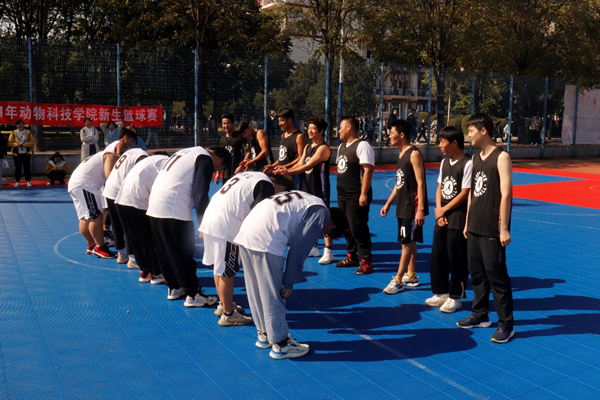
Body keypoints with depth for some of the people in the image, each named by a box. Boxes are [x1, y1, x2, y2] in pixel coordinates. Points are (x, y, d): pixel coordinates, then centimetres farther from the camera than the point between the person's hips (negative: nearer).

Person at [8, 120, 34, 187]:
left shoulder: (28, 132, 2)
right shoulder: (13, 133, 2)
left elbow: (31, 142, 0)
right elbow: (10, 142, 1)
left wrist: (24, 145, -15)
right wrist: (17, 145, -15)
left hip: (26, 154, 0)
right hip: (17, 154, 0)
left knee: (27, 168, 0)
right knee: (17, 168, 5)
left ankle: (28, 181, 7)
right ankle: (17, 182, 12)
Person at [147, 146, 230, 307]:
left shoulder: (189, 152, 23)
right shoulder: (206, 160, -4)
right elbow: (200, 194, -13)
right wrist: (204, 223, -6)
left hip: (154, 205, 9)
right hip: (174, 210, -9)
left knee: (164, 251, 17)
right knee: (184, 253, -1)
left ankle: (174, 288, 29)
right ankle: (193, 295, 7)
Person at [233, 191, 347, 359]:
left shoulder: (304, 200, 27)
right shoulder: (321, 213, 1)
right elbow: (299, 249, -6)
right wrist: (289, 282, 0)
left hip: (246, 231, 10)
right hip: (265, 240, -10)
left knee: (256, 290, 20)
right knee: (272, 294, 3)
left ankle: (264, 334, 36)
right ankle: (280, 344, 16)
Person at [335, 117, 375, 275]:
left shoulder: (362, 146, -14)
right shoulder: (341, 146, 15)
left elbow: (368, 170, -20)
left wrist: (364, 194, -23)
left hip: (356, 196, -9)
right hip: (342, 195, 9)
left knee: (358, 228, -6)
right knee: (346, 227, 15)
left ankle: (366, 262, 4)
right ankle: (351, 257, 29)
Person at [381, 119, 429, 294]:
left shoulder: (414, 154, -14)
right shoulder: (401, 154, 12)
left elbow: (420, 183, -18)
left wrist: (421, 209, -23)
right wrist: (388, 203, 18)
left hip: (412, 207, -9)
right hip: (402, 206, 9)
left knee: (407, 242, -3)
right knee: (409, 242, 14)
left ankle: (398, 280, 1)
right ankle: (411, 276, 24)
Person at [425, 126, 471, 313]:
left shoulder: (467, 164, -14)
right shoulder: (444, 162, 11)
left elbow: (464, 194, -15)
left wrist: (444, 210, -9)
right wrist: (438, 209, -2)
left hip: (458, 220, -8)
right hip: (442, 219, 8)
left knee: (457, 261, 2)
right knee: (437, 258, 13)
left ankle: (455, 297, 15)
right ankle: (442, 293, 28)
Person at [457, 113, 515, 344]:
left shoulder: (501, 157, -11)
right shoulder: (475, 158, 12)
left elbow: (506, 195, -15)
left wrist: (504, 228, -17)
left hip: (492, 229, -7)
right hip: (475, 227, 8)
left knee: (497, 275, -2)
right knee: (476, 273, 14)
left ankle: (506, 324, 9)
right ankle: (480, 315, 28)